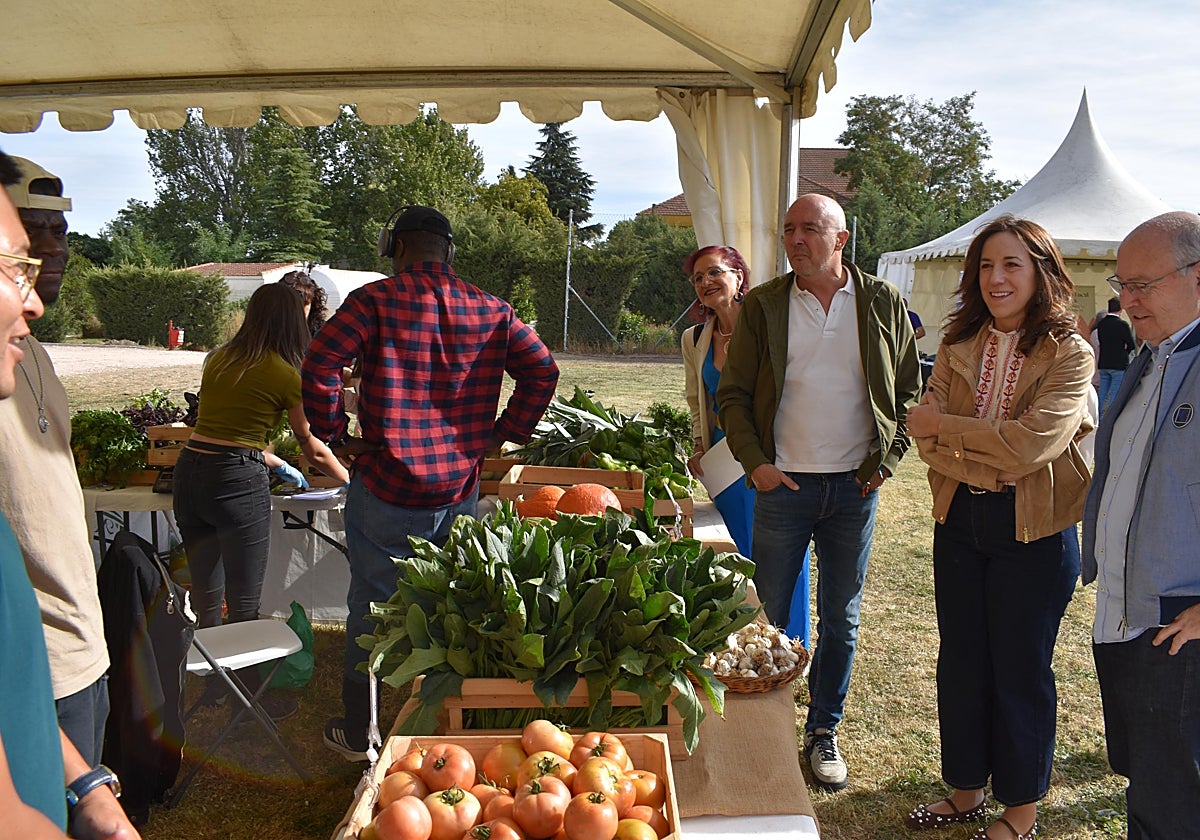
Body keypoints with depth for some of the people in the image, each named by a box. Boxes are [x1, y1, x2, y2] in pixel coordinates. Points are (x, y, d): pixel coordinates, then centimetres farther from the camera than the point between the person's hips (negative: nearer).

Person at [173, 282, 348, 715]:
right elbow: (315, 450, 4)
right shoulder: (285, 374, -4)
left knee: (205, 597, 20)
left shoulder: (218, 359, 13)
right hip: (237, 483, -7)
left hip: (190, 470, 7)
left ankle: (209, 687, 36)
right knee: (244, 606, 6)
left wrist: (276, 464, 34)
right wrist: (352, 482, 21)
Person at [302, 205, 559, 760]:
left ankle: (360, 732, 24)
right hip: (460, 486, 4)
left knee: (372, 608, 11)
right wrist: (501, 437, 6)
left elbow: (319, 367, -15)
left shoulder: (376, 300, -6)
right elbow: (542, 371, 1)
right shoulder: (491, 311, 5)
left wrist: (334, 436, -2)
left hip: (387, 486, -3)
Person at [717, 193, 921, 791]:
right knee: (767, 614, 5)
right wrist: (754, 461, -9)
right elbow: (733, 393, 2)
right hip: (784, 484, -1)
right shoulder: (762, 306, 1)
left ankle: (823, 731, 27)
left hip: (855, 487, 1)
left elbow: (908, 390, 8)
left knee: (841, 618, 11)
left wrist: (888, 459, -2)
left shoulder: (883, 304, 2)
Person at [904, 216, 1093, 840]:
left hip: (1034, 535, -4)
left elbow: (1032, 443, -21)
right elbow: (926, 440, -4)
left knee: (1020, 672, 7)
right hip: (959, 523, 5)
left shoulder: (1070, 355, -8)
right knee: (960, 664, 14)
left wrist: (946, 425, -13)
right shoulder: (958, 349, 5)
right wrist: (992, 467, -19)